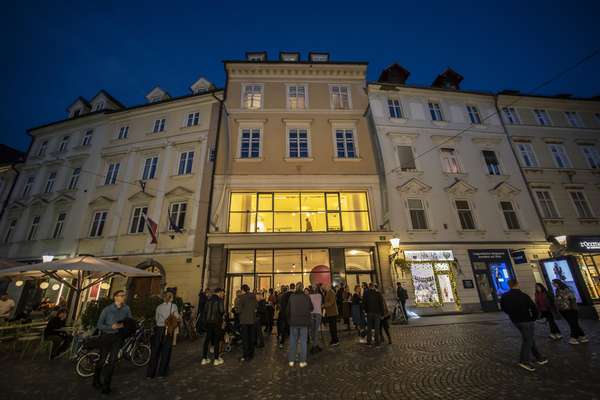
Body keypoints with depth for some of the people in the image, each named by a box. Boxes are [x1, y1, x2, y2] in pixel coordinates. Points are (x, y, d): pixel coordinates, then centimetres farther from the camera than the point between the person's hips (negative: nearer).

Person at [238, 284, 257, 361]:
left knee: (245, 338, 4)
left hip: (244, 320, -5)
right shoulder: (253, 296, 2)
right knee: (251, 337, 15)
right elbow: (255, 307, 6)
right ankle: (251, 354, 26)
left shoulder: (242, 296, -13)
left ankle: (246, 356, 8)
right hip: (252, 319, 5)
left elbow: (240, 308, -12)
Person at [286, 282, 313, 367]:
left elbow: (288, 310, 1)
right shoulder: (306, 297, -7)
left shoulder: (291, 297, -5)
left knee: (293, 341, 12)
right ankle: (302, 361, 12)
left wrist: (289, 319, 17)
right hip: (304, 322, -1)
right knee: (303, 341, 8)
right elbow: (311, 308, 5)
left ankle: (291, 360, 19)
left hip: (294, 321, 1)